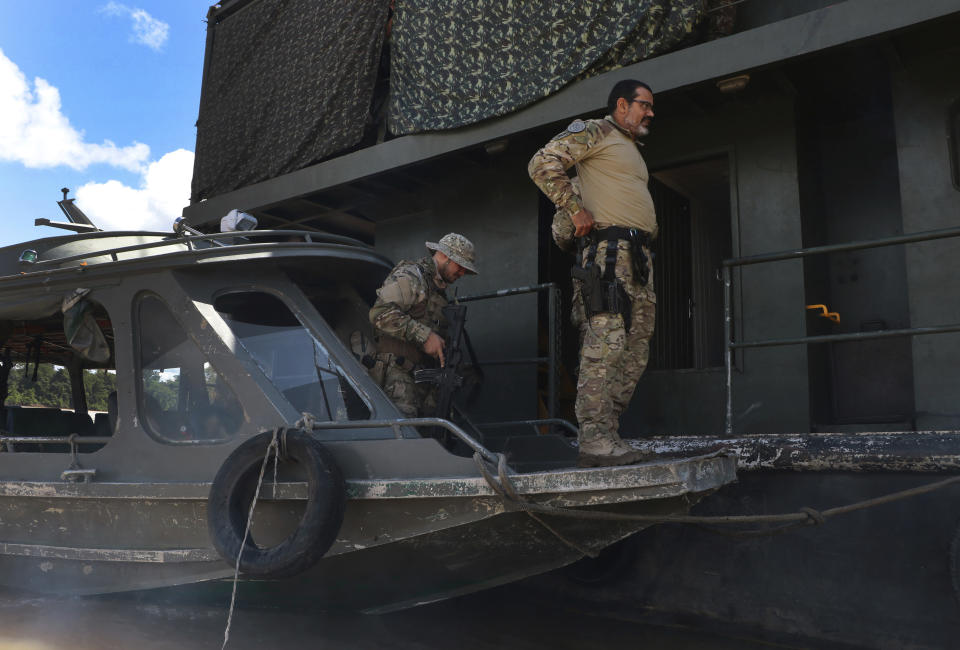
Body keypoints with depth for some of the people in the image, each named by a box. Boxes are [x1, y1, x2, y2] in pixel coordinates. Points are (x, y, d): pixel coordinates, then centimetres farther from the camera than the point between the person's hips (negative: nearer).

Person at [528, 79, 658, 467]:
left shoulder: (632, 151, 31)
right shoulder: (596, 132, 3)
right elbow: (543, 163, -10)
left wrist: (650, 228, 19)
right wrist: (575, 209, -13)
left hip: (640, 257, 10)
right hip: (608, 251, -10)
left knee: (635, 352, 5)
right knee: (606, 343, -17)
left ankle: (606, 433, 8)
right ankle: (593, 439, -17)